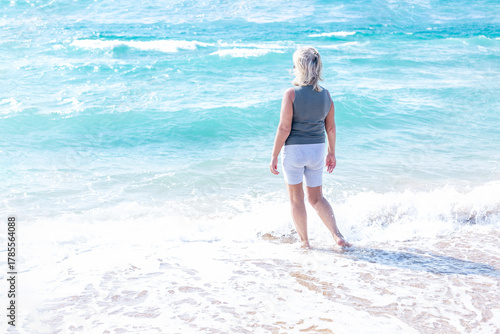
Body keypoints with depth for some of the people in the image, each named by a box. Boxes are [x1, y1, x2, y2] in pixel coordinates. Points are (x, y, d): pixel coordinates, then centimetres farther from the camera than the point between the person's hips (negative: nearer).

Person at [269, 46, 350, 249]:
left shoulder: (291, 94, -16)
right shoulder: (325, 94, 0)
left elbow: (284, 128, -17)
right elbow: (330, 127, 6)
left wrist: (274, 156, -9)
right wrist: (332, 153, 18)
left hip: (294, 149, -5)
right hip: (317, 149, 5)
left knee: (296, 198, 13)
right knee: (316, 197, 19)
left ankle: (304, 241, 21)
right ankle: (337, 235, 7)